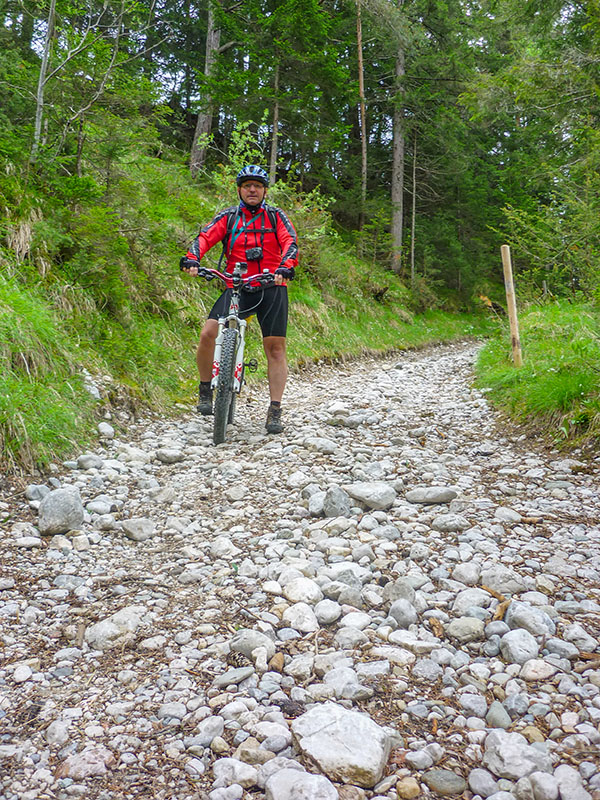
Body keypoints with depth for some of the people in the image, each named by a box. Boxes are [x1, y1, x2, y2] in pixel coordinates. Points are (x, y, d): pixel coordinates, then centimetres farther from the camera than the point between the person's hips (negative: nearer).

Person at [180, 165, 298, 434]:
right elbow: (205, 237, -3)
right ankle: (205, 389, 3)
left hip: (271, 288, 0)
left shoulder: (275, 216, 9)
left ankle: (275, 411, 5)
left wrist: (285, 267, -27)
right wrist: (192, 258, -25)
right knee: (207, 333, -18)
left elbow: (291, 242, -6)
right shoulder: (228, 217, 11)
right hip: (237, 288, 1)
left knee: (275, 348, -2)